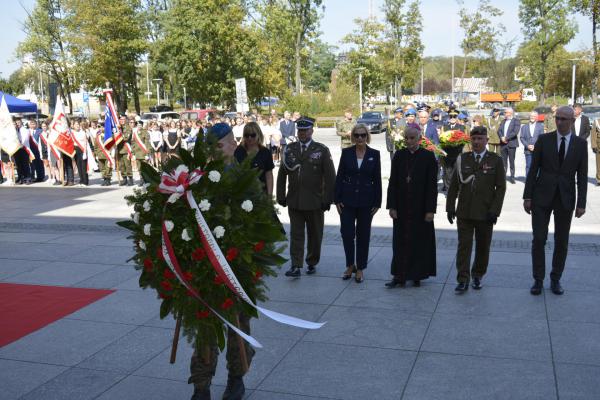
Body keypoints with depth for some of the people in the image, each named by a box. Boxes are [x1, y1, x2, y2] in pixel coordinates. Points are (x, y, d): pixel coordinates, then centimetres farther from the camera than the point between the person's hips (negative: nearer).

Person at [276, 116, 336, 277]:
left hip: (315, 202, -1)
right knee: (296, 234, -2)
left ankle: (312, 263, 26)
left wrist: (328, 200, -8)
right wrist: (281, 196, 5)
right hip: (294, 201, 2)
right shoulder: (289, 149, 7)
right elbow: (282, 174, 10)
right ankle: (296, 266, -1)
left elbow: (330, 177, -3)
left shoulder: (322, 150, -1)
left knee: (314, 235, 10)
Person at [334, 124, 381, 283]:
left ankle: (360, 268, 18)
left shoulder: (374, 154, 1)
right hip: (348, 200, 0)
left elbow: (377, 180, 2)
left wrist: (377, 202, -2)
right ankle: (350, 265, 18)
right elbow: (339, 176, 3)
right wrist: (337, 199, -2)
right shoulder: (346, 152, 2)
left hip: (366, 201, 0)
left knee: (363, 235, 7)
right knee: (347, 233, -1)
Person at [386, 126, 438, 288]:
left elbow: (432, 185, -6)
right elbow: (393, 182, 3)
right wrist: (392, 206, -3)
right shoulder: (399, 155, 4)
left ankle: (417, 275, 18)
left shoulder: (428, 157, -4)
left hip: (420, 206, -2)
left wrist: (430, 209, -10)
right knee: (400, 241, 5)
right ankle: (399, 275, 12)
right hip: (402, 207, 2)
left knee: (420, 241, 6)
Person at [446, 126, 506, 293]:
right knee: (464, 246, 0)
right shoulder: (462, 159, 5)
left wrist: (494, 211, -8)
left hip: (485, 213, -1)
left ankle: (477, 276, 27)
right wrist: (450, 207, 3)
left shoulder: (495, 160, 0)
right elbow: (454, 185, 7)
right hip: (464, 212, 1)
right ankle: (463, 280, 5)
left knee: (483, 247, 10)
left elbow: (501, 187, -1)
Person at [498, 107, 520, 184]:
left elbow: (515, 132, -14)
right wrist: (502, 137, -10)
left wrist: (506, 138, -16)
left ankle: (512, 177, 4)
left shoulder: (516, 121, -1)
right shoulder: (503, 121, 17)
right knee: (503, 161, 6)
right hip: (503, 144, 5)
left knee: (511, 161, -1)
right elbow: (499, 131, 8)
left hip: (511, 144, -5)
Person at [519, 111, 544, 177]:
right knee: (528, 166, -1)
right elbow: (522, 138, 6)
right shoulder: (524, 127, 13)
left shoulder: (540, 126, 9)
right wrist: (527, 146, -9)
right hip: (528, 150, 1)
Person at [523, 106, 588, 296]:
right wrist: (527, 196, -4)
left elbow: (582, 176, 1)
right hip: (542, 196, -1)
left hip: (565, 198, 1)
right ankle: (538, 280, 11)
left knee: (562, 242, 8)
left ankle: (555, 280, 22)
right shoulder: (544, 139, -1)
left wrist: (581, 203, -3)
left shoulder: (581, 144, 1)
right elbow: (533, 169, 0)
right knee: (539, 239, -2)